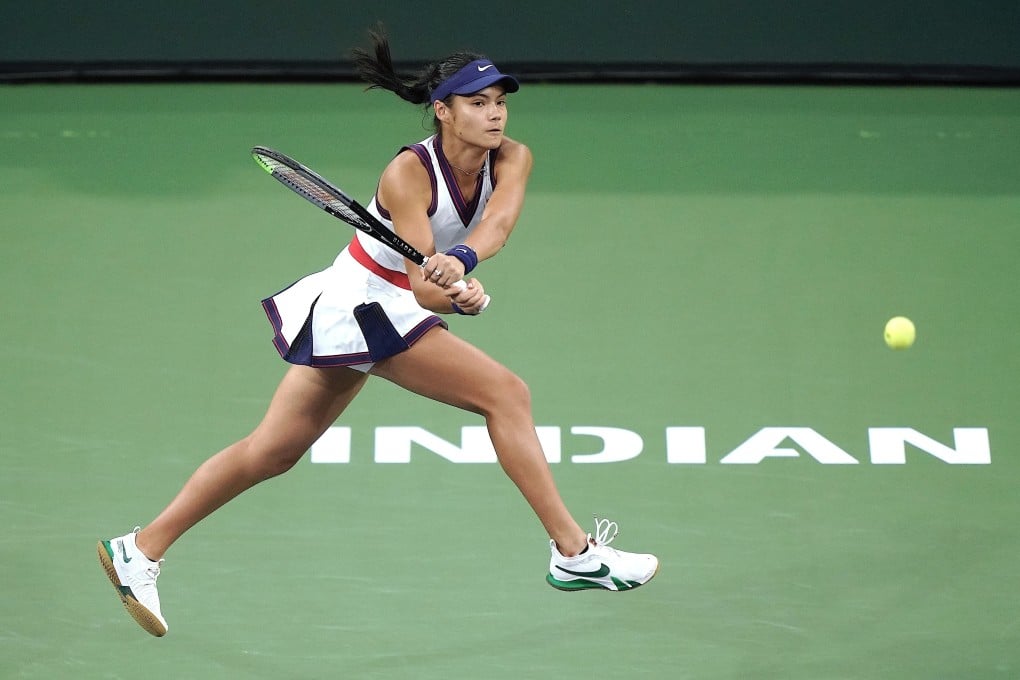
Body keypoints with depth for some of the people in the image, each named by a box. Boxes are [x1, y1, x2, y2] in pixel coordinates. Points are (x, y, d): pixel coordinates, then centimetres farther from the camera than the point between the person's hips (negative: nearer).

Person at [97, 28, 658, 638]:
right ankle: (575, 553, -11)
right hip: (365, 306, -8)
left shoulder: (512, 159, -7)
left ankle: (141, 549, 20)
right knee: (506, 393, -15)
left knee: (272, 452, 12)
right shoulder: (409, 173, -23)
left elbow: (499, 222, -29)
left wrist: (460, 260, -47)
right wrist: (461, 297, -50)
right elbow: (424, 288, -30)